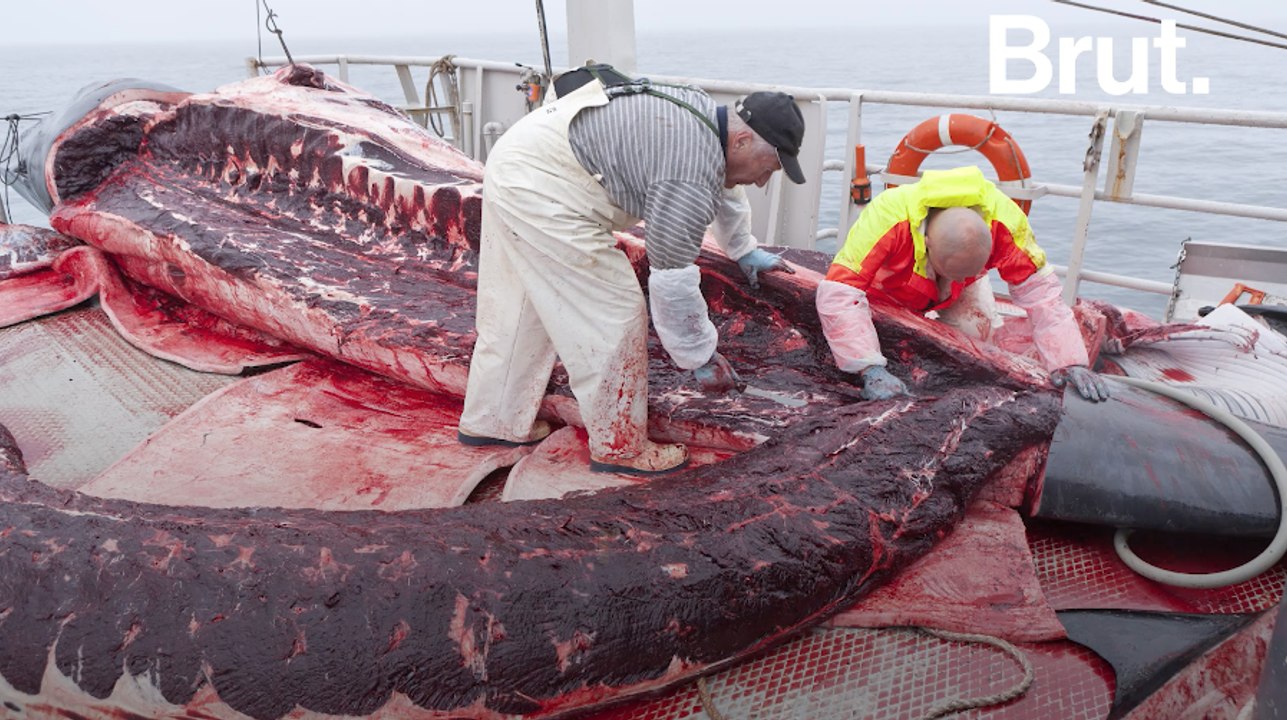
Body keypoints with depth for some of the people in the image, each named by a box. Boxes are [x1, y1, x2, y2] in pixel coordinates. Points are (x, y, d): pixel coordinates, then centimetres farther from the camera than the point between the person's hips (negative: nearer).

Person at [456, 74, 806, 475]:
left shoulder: (706, 112, 10)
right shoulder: (691, 179, -21)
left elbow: (723, 184, 30)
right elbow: (672, 282, -18)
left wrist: (745, 250, 43)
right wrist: (701, 359, -5)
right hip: (540, 193, -11)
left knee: (519, 310, 20)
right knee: (614, 315, -4)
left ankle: (489, 423, 34)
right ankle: (620, 448, 9)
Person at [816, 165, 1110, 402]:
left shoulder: (1003, 220, -40)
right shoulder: (886, 219, -48)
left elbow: (1040, 291, -33)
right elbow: (838, 294, -51)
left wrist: (1070, 362, -41)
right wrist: (871, 369, -58)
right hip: (890, 284, -1)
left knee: (974, 331, -16)